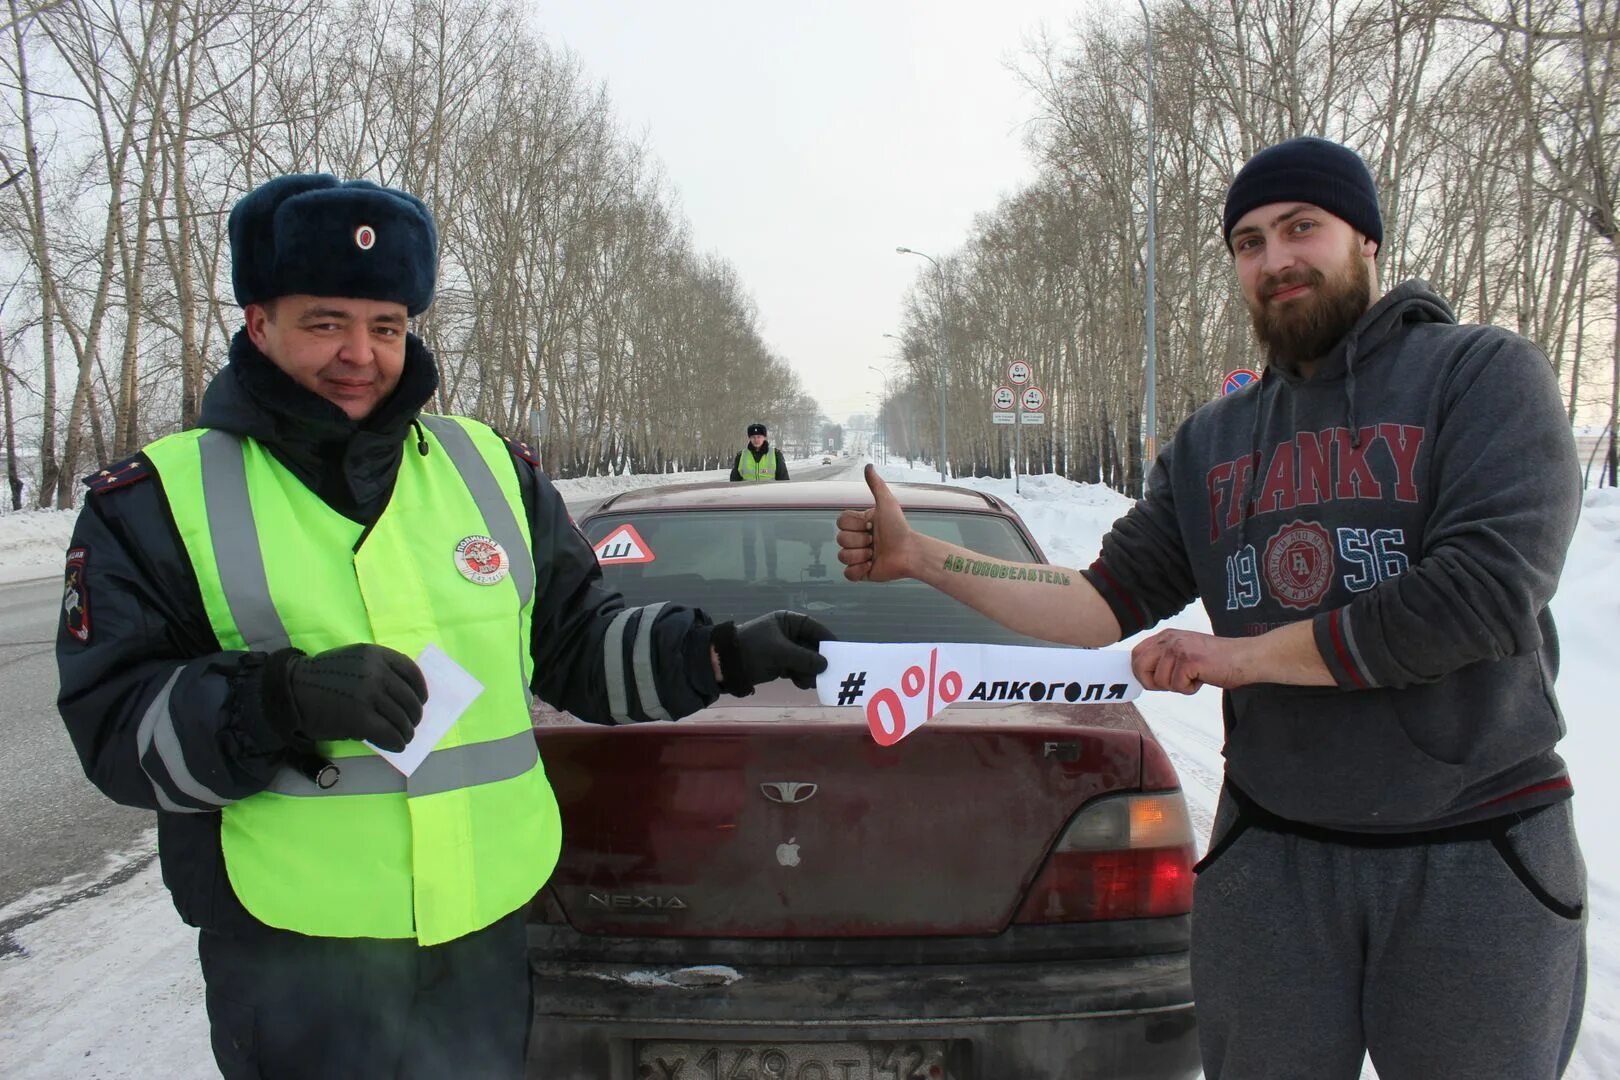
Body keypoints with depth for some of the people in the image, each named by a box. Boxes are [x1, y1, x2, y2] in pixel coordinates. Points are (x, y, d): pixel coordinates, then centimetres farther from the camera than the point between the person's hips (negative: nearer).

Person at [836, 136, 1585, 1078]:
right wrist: (919, 556, -4)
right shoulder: (1213, 444, 9)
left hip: (1478, 860, -3)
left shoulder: (1483, 374, -6)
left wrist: (1239, 655, -14)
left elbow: (1487, 592, -20)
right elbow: (1104, 605, 5)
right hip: (1270, 854, 4)